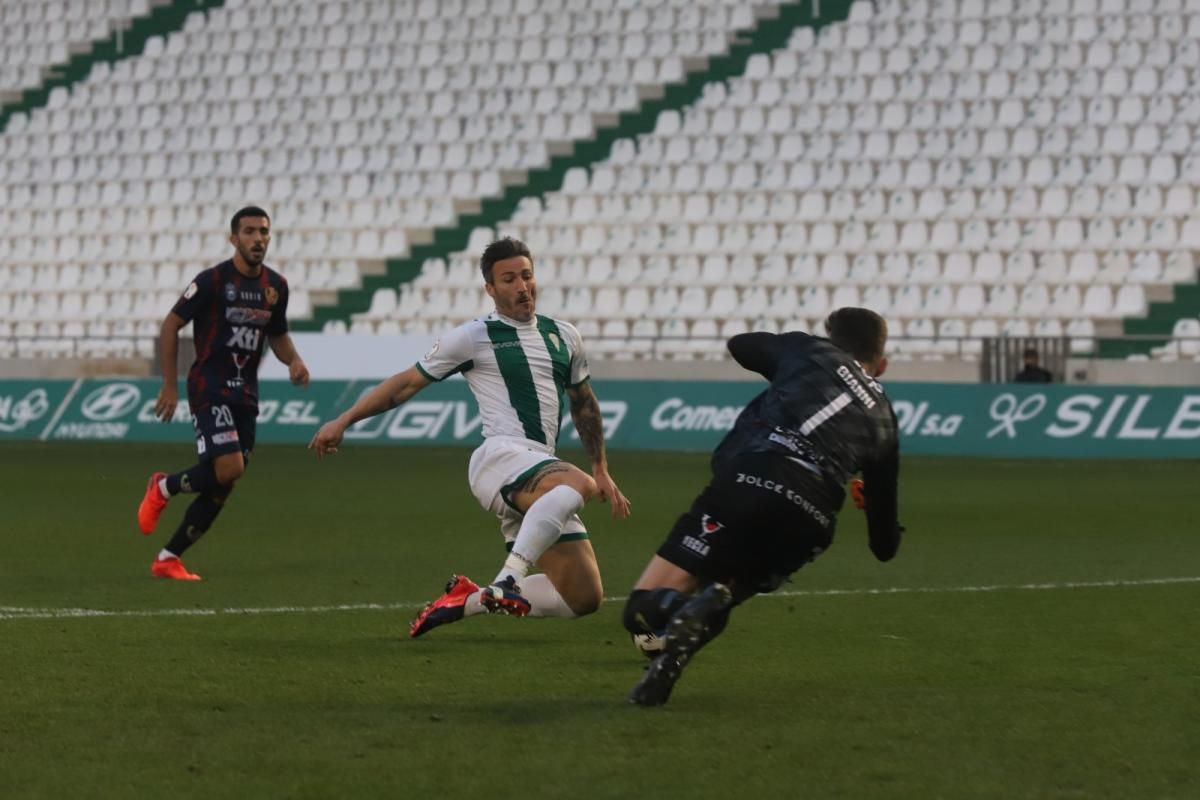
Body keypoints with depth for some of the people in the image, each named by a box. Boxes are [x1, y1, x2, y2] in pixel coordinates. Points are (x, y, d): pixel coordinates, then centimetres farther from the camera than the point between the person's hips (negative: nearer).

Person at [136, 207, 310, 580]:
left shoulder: (276, 286, 7)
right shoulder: (213, 280, -11)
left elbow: (277, 335, 22)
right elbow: (170, 327, -5)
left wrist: (294, 360, -1)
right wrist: (169, 385, -8)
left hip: (246, 393, 6)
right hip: (210, 389, -6)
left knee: (222, 487, 4)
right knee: (229, 469, -22)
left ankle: (168, 558, 15)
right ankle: (163, 488, 6)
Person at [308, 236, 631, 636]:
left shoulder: (563, 336, 19)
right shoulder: (474, 337, 4)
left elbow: (584, 405, 32)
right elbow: (407, 383, 10)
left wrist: (602, 471, 26)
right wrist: (343, 421, 7)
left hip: (543, 468, 7)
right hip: (501, 457, -7)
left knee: (586, 597, -3)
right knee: (578, 484, -39)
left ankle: (472, 599, 9)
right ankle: (508, 579, -44)